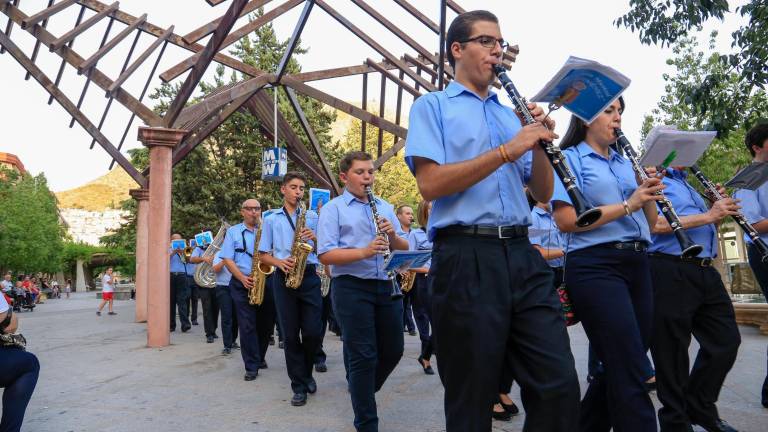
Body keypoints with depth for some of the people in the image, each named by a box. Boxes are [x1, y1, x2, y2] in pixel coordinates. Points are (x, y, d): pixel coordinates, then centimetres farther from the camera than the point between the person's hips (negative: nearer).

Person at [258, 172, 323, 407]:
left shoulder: (312, 216, 12)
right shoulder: (271, 220, 11)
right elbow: (263, 254, 10)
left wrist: (315, 238, -11)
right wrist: (280, 262, -9)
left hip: (309, 276, 0)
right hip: (283, 278, 0)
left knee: (312, 332, -3)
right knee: (290, 334, 1)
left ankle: (306, 373, 24)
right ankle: (299, 386, 10)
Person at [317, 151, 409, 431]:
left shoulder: (386, 207, 15)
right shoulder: (333, 209, -1)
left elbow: (404, 249, 13)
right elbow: (325, 255, -11)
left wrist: (393, 235, -9)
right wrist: (363, 252, -24)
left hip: (387, 285, 6)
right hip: (352, 288, -5)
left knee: (393, 350, 13)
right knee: (363, 356, 0)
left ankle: (362, 391, 40)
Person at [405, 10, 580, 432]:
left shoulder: (511, 113, 21)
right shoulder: (432, 105, 5)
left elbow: (543, 194, 17)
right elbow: (430, 184, -11)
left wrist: (539, 145, 0)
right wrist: (507, 151, -15)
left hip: (523, 256, 5)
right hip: (466, 260, -5)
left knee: (560, 386, 4)